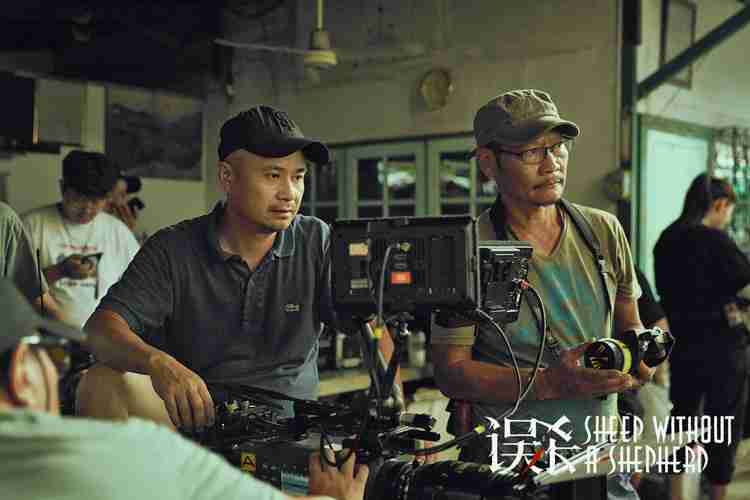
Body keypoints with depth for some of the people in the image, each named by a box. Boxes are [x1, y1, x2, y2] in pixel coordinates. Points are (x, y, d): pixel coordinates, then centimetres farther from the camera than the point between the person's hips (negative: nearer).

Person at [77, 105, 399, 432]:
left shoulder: (318, 243, 2)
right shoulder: (172, 250, -3)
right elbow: (102, 329, -13)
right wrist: (157, 362, -36)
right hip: (193, 416, 2)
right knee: (102, 384, -23)